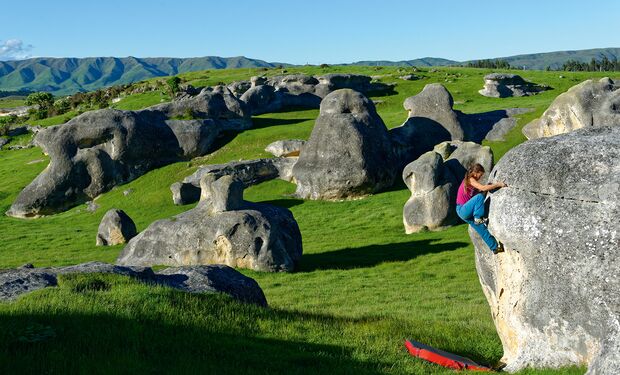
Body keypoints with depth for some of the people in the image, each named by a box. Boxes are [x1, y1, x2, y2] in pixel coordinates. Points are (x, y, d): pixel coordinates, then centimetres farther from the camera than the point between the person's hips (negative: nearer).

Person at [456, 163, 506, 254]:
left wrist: (492, 186, 10)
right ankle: (478, 218, -17)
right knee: (479, 197, -27)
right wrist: (498, 184, -18)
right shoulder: (470, 180, -13)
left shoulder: (469, 180, 14)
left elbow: (478, 191, 18)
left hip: (464, 211, 10)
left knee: (481, 227, 6)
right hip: (462, 210, -10)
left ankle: (495, 247, 9)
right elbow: (483, 188, -25)